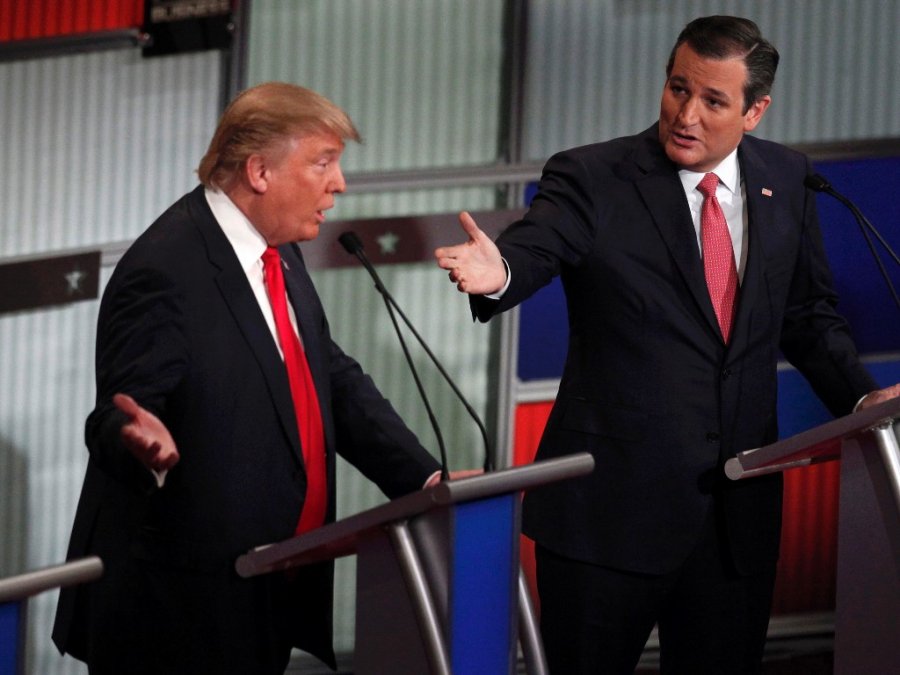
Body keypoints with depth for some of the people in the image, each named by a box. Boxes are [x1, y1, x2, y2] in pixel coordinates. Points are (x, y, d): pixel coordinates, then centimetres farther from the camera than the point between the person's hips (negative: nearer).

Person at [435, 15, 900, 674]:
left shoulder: (784, 179, 8)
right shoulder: (591, 178, -6)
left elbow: (808, 314, 17)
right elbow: (535, 248, -24)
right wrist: (499, 273, -47)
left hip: (739, 512, 4)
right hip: (613, 506, -4)